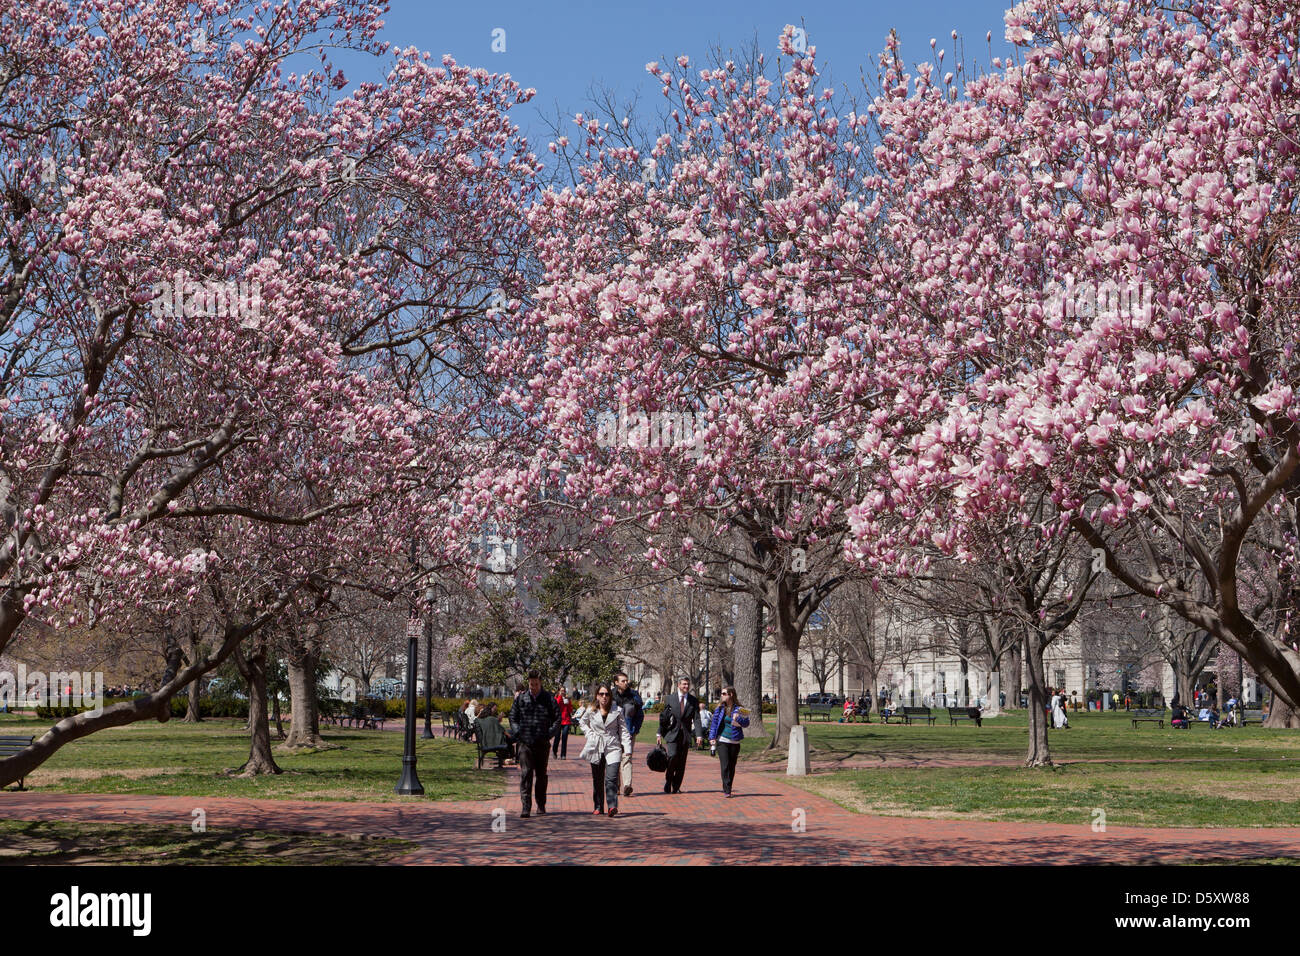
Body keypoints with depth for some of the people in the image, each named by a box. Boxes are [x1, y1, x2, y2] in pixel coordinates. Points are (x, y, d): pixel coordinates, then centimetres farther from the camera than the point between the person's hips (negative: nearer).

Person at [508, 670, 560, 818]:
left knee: (541, 775, 11)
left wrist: (549, 733, -4)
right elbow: (513, 717, 11)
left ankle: (541, 805, 24)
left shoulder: (549, 699, 3)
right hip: (525, 742, -1)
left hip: (542, 743, 1)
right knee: (526, 774, -10)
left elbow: (557, 718, 8)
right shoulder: (521, 698, 5)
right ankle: (526, 807, -13)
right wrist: (518, 733, -3)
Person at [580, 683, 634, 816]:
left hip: (612, 748, -2)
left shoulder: (617, 711, 2)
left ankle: (612, 806, -20)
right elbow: (584, 723, 23)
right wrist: (590, 734, 5)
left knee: (611, 778, -16)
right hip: (596, 748, 2)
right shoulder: (591, 711, 4)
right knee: (597, 780, 9)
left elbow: (623, 730, 4)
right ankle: (598, 807, 21)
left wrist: (627, 749, -3)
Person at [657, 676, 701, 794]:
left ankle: (676, 787, 12)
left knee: (681, 762, 1)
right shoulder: (669, 699, 4)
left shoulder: (693, 701, 6)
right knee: (673, 756, -19)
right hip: (672, 733, -2)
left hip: (685, 735, 2)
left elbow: (696, 719, 0)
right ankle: (668, 782, 0)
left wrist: (698, 735, -11)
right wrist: (659, 733, 2)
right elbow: (663, 717, 7)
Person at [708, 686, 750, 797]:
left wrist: (738, 719, -26)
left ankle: (727, 789, 19)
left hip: (735, 742, 1)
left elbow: (746, 723, -6)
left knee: (732, 767, 7)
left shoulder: (738, 709, 0)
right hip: (722, 741, -1)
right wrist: (712, 737, 0)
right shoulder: (720, 708, 4)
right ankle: (727, 791, -12)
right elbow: (714, 722, 8)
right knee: (725, 766, -10)